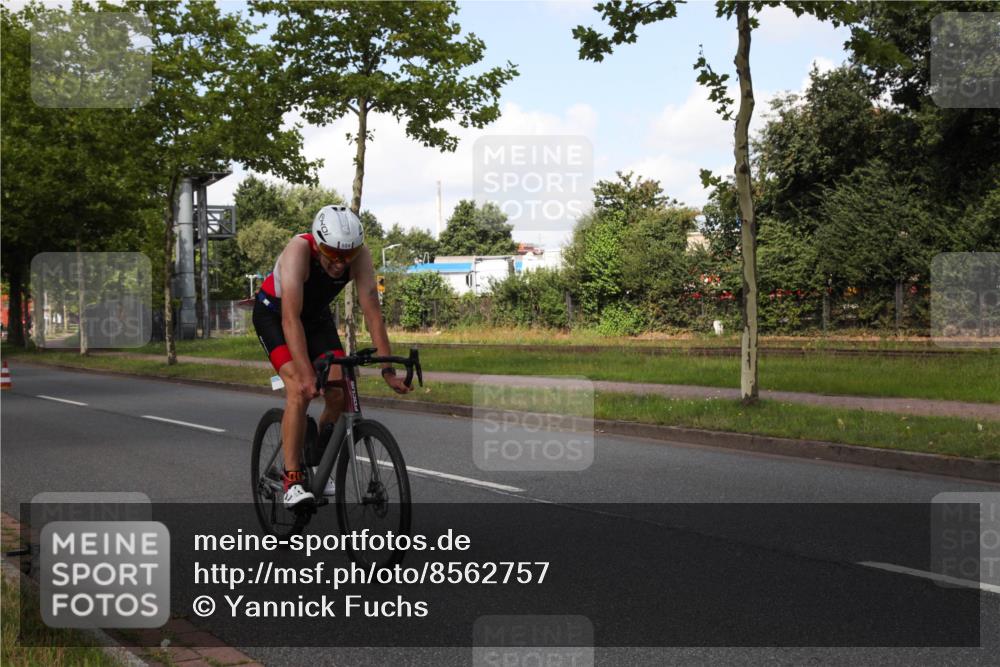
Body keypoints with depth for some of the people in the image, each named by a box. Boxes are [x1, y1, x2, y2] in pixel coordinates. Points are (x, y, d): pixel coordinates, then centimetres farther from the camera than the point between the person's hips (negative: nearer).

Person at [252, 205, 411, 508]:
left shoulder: (360, 255, -27)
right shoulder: (299, 250, -38)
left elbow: (372, 311, -26)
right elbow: (291, 318, -43)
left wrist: (387, 369, -32)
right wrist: (307, 375, -50)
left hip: (316, 313, 4)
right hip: (274, 313, -4)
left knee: (340, 394, -9)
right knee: (301, 390, -24)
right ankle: (293, 481, -17)